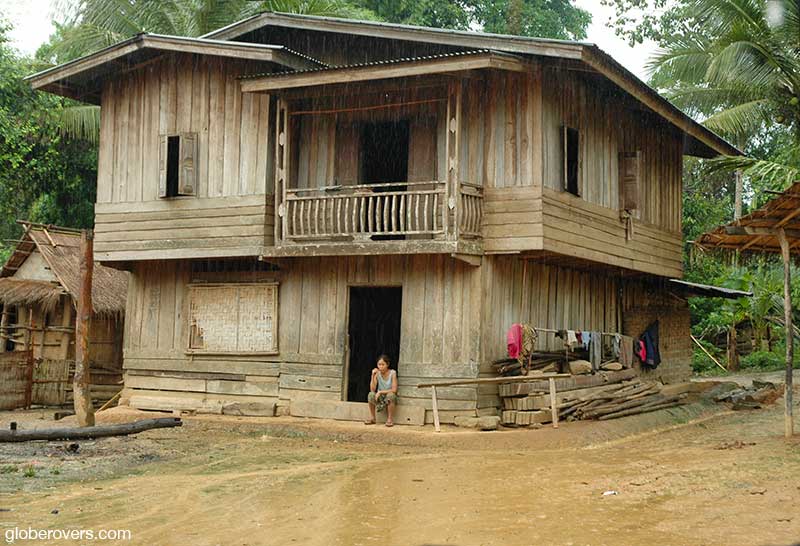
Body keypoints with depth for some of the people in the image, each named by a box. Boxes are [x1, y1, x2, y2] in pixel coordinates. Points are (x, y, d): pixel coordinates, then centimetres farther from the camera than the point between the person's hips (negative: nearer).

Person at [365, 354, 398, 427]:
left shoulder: (392, 373, -14)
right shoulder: (377, 373, -7)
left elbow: (394, 390, -20)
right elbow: (372, 390, -15)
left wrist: (380, 392, -24)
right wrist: (373, 376, -24)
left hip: (390, 397, -3)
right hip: (380, 397, 3)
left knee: (390, 395, -37)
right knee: (371, 394, -28)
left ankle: (390, 419, -20)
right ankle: (372, 418, -12)